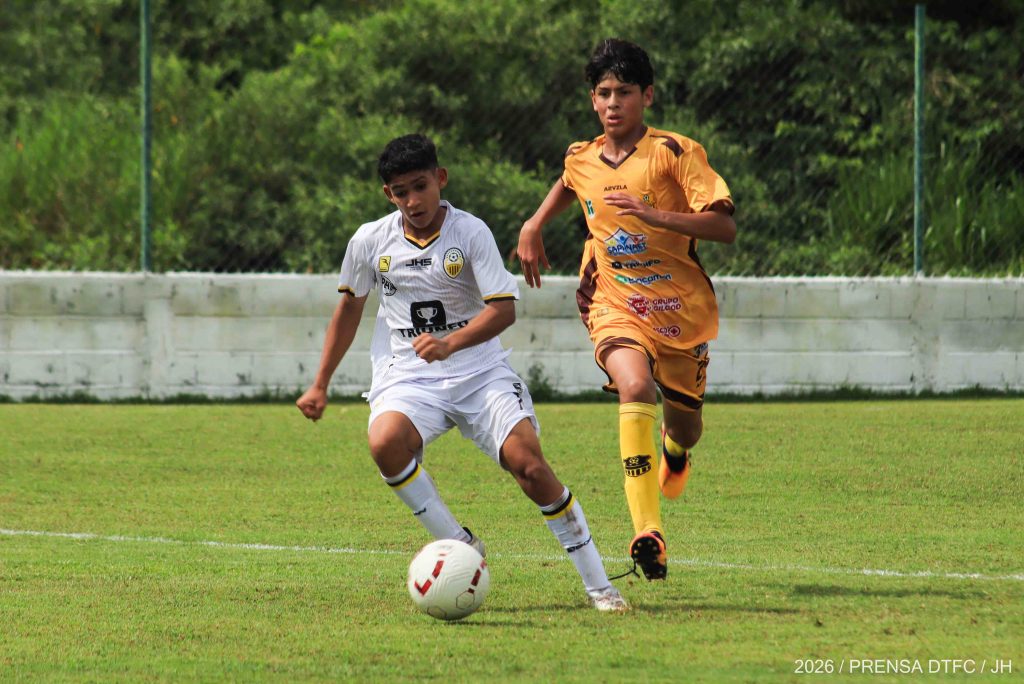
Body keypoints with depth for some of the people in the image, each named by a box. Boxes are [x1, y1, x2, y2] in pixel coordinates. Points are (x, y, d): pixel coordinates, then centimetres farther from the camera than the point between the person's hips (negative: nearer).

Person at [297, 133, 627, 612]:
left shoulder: (470, 232, -7)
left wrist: (451, 343, -31)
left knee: (529, 464, -18)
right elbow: (349, 307, 18)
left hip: (479, 373, -1)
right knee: (385, 443, -32)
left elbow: (503, 308, -14)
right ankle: (459, 547, -16)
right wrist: (320, 385, 18)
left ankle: (598, 584, -4)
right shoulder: (370, 241, 2)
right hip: (407, 379, 1)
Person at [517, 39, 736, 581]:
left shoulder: (675, 153, -10)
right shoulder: (580, 160, 5)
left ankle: (675, 448, 55)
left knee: (684, 427, 10)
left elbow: (725, 226, -18)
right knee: (635, 386, -30)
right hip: (615, 306, 1)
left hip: (680, 308, -1)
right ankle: (648, 536, -38)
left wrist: (654, 215, -27)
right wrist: (534, 226, 22)